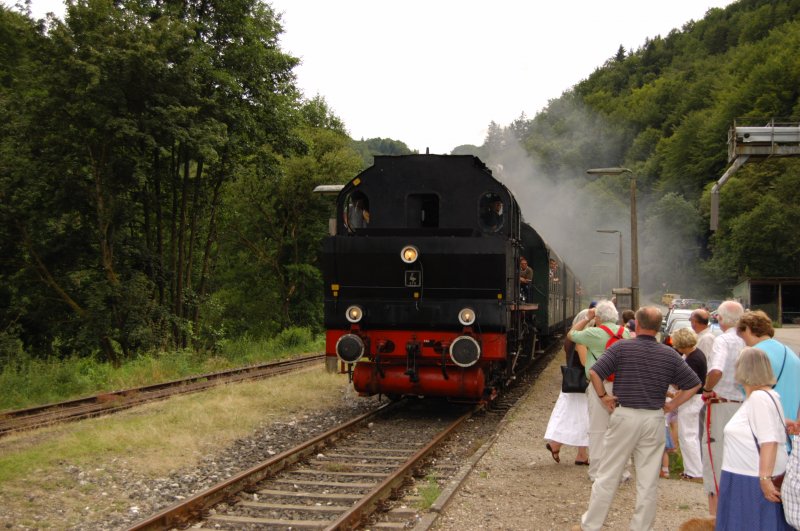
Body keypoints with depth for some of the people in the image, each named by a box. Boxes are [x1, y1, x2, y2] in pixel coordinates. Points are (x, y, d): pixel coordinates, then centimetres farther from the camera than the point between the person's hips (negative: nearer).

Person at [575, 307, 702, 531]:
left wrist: (603, 396, -1)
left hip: (624, 415, -2)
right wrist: (672, 404, 9)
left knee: (608, 475, 6)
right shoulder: (669, 355, 3)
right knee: (649, 481, 9)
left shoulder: (621, 348, -6)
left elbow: (594, 373, -14)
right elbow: (694, 385, 7)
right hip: (655, 420, 2)